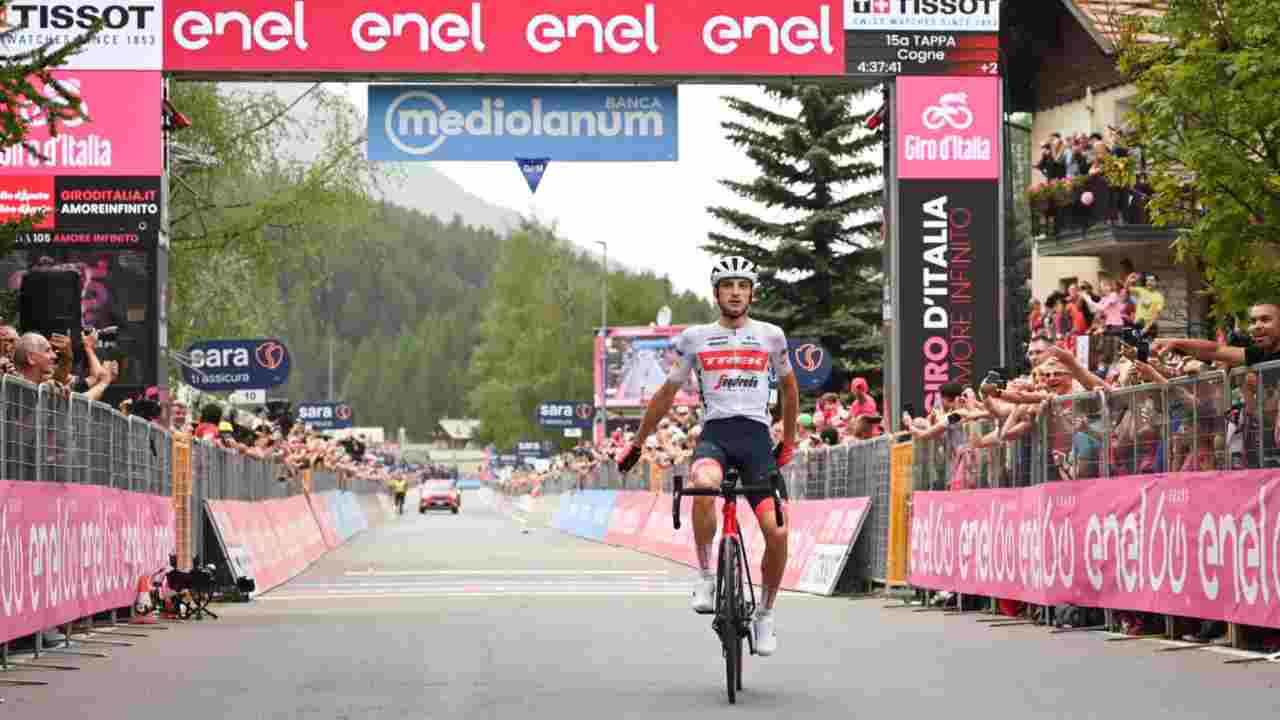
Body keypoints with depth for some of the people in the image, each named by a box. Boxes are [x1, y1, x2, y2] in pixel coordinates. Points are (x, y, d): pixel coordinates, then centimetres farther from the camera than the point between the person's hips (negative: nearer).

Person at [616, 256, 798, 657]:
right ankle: (705, 577, -19)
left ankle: (765, 615, 10)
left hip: (756, 436, 1)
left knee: (777, 532, -13)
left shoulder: (770, 336, 11)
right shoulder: (695, 338, 10)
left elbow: (788, 386, 26)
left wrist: (788, 443, 26)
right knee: (704, 486, -38)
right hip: (714, 432, -1)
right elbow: (667, 393, 19)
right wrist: (637, 444, 22)